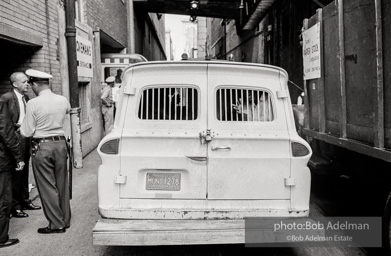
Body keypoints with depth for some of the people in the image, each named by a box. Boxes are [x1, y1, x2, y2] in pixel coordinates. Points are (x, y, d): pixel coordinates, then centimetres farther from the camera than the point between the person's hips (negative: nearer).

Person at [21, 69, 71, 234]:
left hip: (41, 146, -5)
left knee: (47, 186, 4)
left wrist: (21, 128, 10)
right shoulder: (63, 100, 1)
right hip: (60, 143, 5)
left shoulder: (33, 104, -13)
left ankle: (57, 224, 9)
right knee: (62, 184, 14)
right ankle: (65, 220, 24)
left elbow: (27, 132, -10)